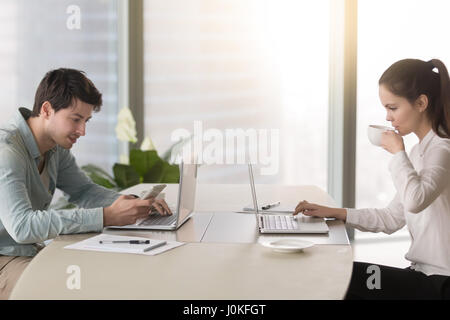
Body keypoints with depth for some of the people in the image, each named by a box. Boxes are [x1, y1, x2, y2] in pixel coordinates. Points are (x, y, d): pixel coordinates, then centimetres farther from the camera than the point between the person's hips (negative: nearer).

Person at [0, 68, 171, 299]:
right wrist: (106, 217, -36)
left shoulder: (57, 147, 3)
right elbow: (22, 226, -35)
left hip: (32, 250, 8)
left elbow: (83, 190, 16)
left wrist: (136, 203, -3)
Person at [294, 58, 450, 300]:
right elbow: (392, 219, 13)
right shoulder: (418, 152, 12)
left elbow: (415, 200, -35)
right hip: (423, 273, 8)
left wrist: (398, 152, -18)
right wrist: (335, 213, 4)